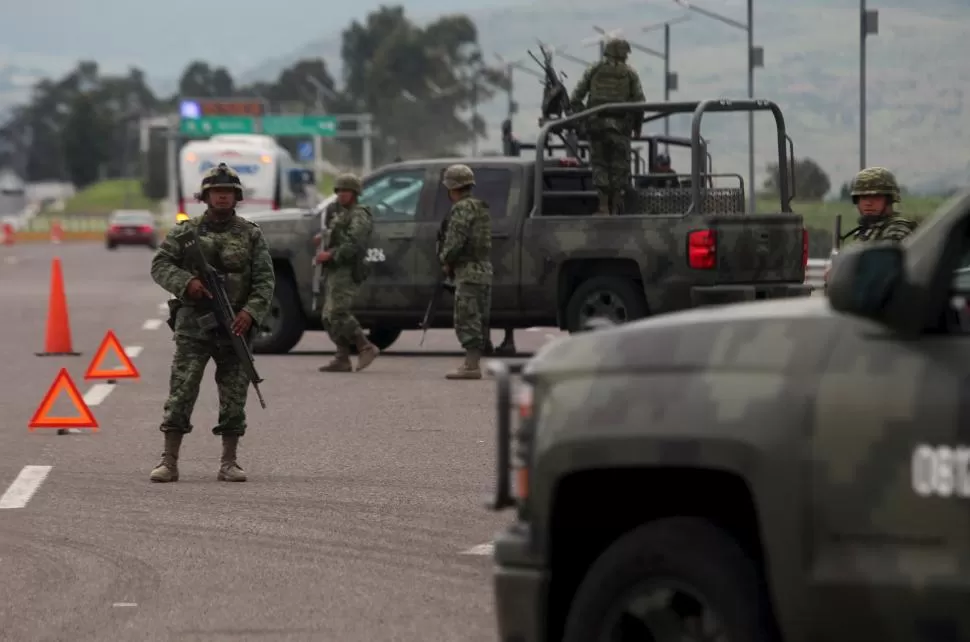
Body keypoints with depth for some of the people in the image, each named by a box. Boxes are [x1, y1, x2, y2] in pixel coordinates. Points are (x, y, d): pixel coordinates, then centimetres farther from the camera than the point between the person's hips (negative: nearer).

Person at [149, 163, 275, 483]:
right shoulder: (186, 231, 6)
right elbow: (160, 264, 1)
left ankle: (229, 463, 10)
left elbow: (265, 279, 2)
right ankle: (169, 462, -6)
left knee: (234, 396, 3)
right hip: (193, 324, -1)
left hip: (235, 325, 1)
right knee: (181, 392, -7)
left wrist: (250, 312, -14)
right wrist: (186, 282, -17)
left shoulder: (251, 235, 7)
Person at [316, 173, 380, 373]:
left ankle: (366, 348, -11)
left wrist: (331, 255, -21)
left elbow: (354, 244, -20)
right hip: (333, 272, 10)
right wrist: (322, 253, 10)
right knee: (329, 316, 5)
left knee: (338, 313, -19)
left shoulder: (359, 216, -7)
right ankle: (342, 359, 5)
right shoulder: (339, 215, 24)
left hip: (347, 272, -10)